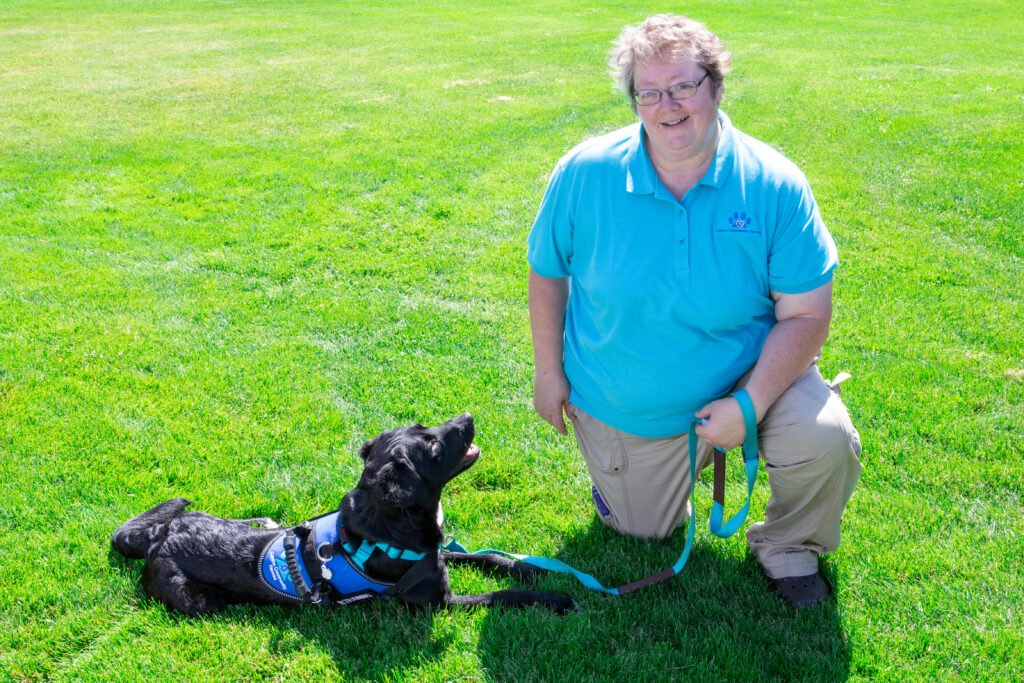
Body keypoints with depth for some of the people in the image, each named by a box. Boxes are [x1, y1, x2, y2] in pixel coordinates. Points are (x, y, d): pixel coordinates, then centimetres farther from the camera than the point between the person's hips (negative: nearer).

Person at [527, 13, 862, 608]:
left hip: (750, 374, -1)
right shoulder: (585, 174, -16)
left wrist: (749, 404, -26)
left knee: (826, 441, -28)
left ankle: (788, 548, 6)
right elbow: (547, 272, -2)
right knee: (646, 530, 13)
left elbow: (807, 313, -17)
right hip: (623, 403, 2)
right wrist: (549, 372, 0)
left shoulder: (774, 184, -19)